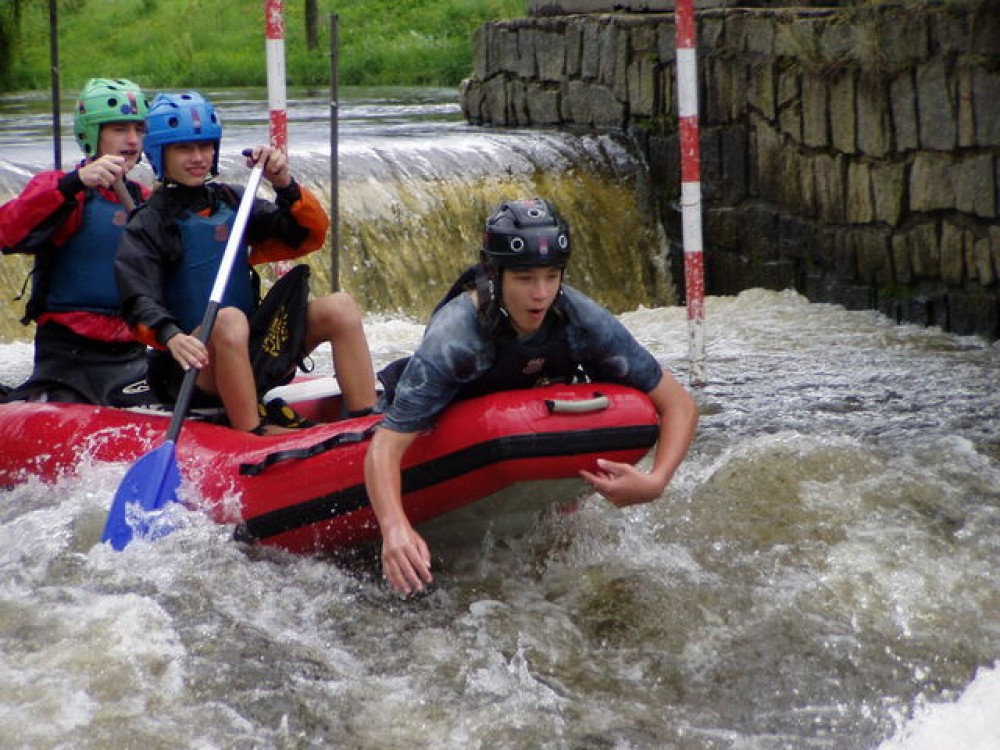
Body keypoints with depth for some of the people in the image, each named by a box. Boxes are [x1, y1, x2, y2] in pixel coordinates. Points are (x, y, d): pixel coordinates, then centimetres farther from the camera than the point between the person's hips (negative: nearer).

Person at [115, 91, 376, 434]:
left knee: (339, 306, -10)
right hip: (190, 370, -6)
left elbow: (311, 235, 7)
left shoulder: (231, 201, 12)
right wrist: (171, 337, -38)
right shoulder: (147, 226, -4)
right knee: (229, 318, -36)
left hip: (253, 357, 6)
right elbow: (140, 305, -17)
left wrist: (285, 186, -11)